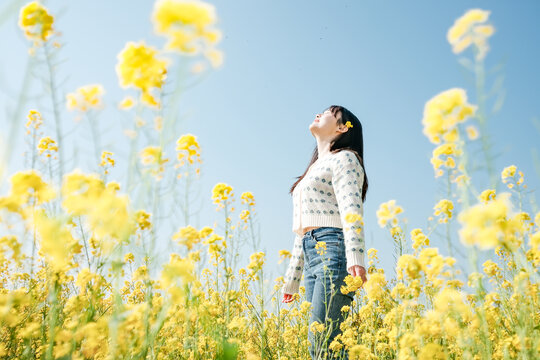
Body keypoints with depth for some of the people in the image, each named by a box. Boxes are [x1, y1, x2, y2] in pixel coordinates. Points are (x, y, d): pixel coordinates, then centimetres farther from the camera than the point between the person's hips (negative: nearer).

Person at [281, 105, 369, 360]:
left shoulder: (343, 159, 3)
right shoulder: (315, 168, 29)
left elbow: (352, 210, -14)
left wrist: (355, 258, -28)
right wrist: (291, 280, 24)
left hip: (333, 252, -9)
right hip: (313, 257, 9)